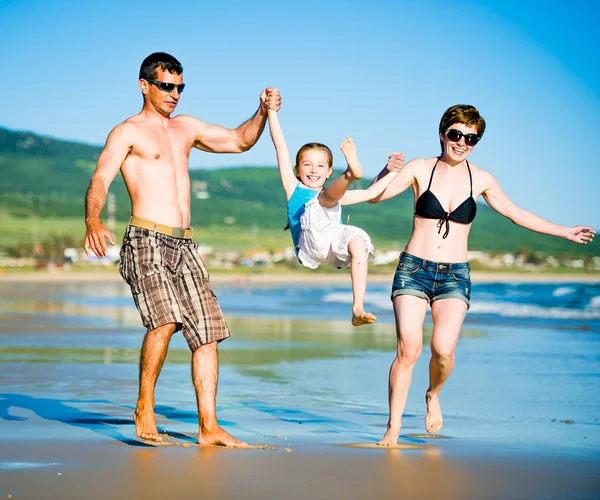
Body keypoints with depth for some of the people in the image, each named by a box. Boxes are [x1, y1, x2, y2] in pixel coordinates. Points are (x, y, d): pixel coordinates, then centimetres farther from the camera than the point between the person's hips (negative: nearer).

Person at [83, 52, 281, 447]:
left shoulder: (186, 127, 21)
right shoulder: (128, 132, 1)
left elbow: (239, 141, 28)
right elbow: (100, 181, -12)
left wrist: (263, 113, 8)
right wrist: (93, 221, -32)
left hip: (184, 246, 7)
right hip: (146, 240, -7)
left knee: (207, 331, 0)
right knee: (165, 319, -26)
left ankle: (209, 427, 2)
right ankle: (145, 406, -7)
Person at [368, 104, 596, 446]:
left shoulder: (481, 180, 5)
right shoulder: (421, 169, 0)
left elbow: (515, 213, 19)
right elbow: (375, 196, -5)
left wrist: (565, 232, 21)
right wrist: (389, 170, -25)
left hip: (455, 276, 1)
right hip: (414, 269, -1)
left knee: (444, 349, -18)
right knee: (409, 348, -14)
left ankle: (434, 395, 16)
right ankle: (394, 427, 1)